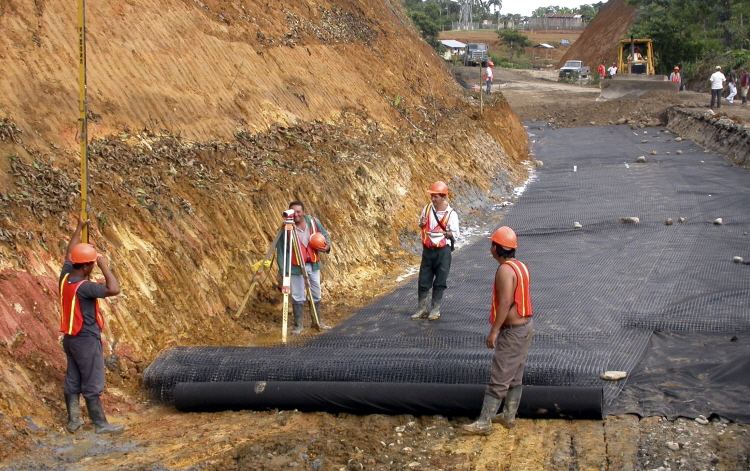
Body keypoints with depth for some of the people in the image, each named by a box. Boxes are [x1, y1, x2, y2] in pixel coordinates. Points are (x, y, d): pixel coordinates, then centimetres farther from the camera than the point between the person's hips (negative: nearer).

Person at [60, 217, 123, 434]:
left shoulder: (65, 278, -1)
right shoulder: (83, 287, -25)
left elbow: (69, 255, 16)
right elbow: (113, 289, -34)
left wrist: (79, 229, 24)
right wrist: (104, 266, -24)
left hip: (70, 338, 9)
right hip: (86, 340, -8)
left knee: (72, 381, 15)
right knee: (92, 385, 0)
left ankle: (73, 420, 23)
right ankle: (100, 424, 9)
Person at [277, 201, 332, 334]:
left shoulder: (314, 222, -5)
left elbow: (325, 235, 12)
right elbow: (280, 251, -11)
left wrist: (327, 246, -10)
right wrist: (282, 271, -14)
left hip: (313, 265, 4)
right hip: (296, 267, -4)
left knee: (316, 295, 14)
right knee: (297, 297, 1)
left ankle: (318, 322, 29)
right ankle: (299, 325, 12)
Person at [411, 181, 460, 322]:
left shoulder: (451, 214, -9)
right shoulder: (427, 209, 2)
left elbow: (455, 235, -6)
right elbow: (421, 225, 17)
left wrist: (444, 232, -21)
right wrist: (422, 224, -6)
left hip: (443, 251, -3)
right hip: (428, 250, 4)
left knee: (440, 282, 6)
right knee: (423, 280, 7)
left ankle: (435, 309, 18)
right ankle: (421, 309, 17)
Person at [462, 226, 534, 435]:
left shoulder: (505, 270, -20)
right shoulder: (521, 266, 9)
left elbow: (505, 303, -27)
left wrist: (494, 331, -24)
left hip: (512, 330, -10)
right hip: (526, 325, 10)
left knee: (499, 380, -6)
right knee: (515, 377, 16)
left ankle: (484, 422, -3)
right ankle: (509, 416, 25)